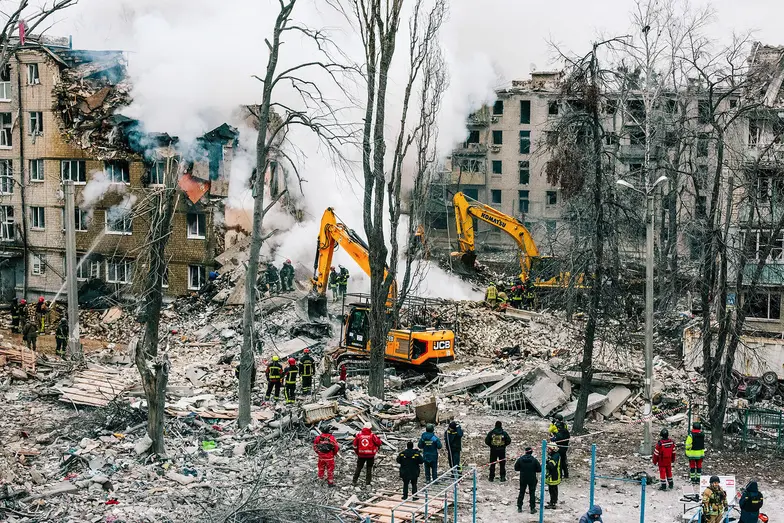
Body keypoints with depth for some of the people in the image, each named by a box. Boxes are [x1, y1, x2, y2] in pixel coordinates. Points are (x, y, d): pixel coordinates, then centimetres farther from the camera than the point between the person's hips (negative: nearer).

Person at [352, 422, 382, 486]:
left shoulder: (359, 435, -2)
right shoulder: (372, 435, -10)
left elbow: (355, 444, 3)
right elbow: (378, 443, -8)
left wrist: (356, 452, 17)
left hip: (361, 454, 2)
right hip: (370, 455, -2)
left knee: (358, 467, 11)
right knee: (369, 467, 12)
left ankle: (354, 481, 10)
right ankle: (367, 481, 11)